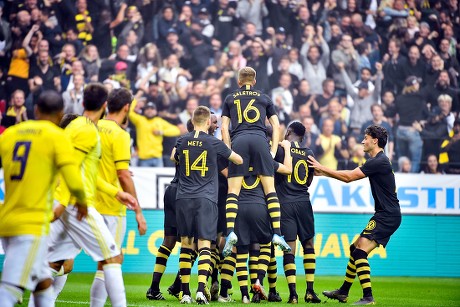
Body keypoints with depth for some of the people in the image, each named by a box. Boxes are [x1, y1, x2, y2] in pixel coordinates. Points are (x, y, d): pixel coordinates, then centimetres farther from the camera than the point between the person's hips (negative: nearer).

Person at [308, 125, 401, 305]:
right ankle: (343, 292, 24)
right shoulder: (377, 161, 17)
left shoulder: (378, 162, -16)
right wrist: (323, 172, 16)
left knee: (360, 251, -18)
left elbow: (348, 177, -14)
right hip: (384, 215, 11)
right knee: (355, 248, 16)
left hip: (387, 216, -11)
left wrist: (322, 169, -6)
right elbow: (351, 176, 19)